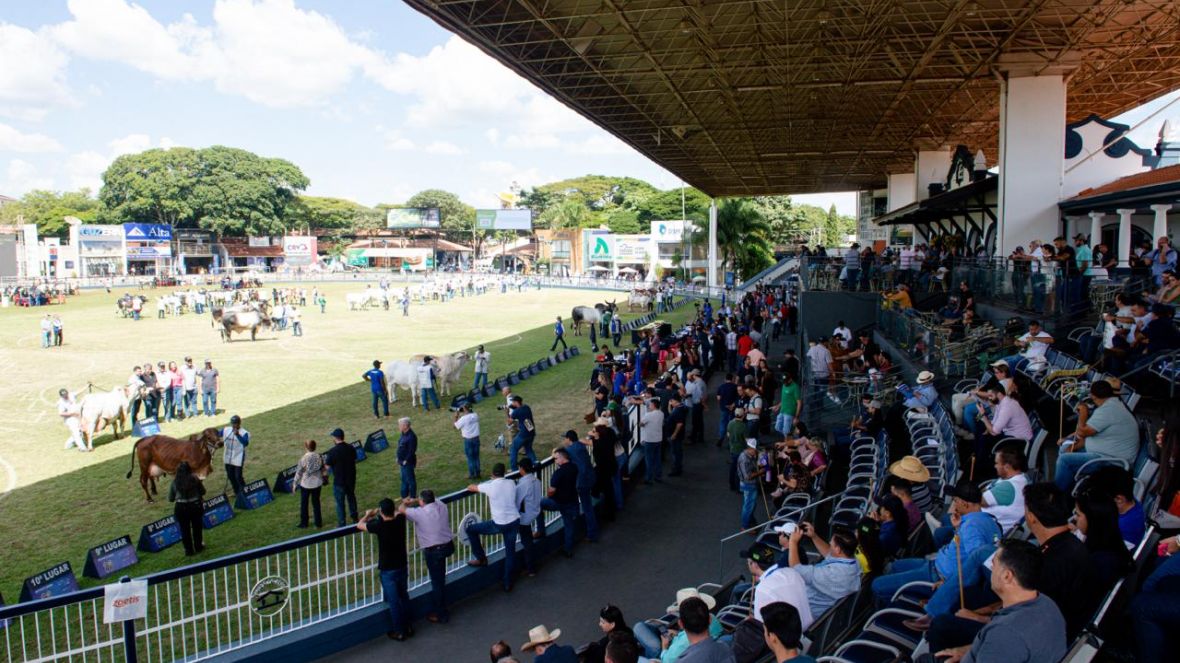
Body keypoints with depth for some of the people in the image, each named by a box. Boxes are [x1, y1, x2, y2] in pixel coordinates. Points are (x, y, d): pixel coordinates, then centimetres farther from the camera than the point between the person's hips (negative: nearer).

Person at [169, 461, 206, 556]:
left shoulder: (174, 482, -5)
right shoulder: (195, 478, -7)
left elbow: (170, 499, 3)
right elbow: (203, 492, 3)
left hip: (181, 508, 0)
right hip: (195, 505, 0)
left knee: (185, 530, 15)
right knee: (197, 527, 20)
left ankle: (189, 550, 23)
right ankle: (198, 547, 32)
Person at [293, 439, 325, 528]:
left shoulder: (303, 459, -19)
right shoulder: (320, 457, -10)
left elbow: (298, 472, -12)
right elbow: (324, 470, 0)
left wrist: (295, 484, 1)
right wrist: (323, 481, 15)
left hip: (305, 484, -3)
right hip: (317, 484, 3)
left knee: (304, 504, 14)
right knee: (316, 503, 16)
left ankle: (303, 523, 23)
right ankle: (318, 522, 22)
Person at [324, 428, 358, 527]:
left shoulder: (332, 451, -22)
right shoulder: (351, 448, -7)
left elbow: (327, 466, -13)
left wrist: (325, 459, 7)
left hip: (339, 481, -5)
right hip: (351, 479, 5)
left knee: (340, 502, 10)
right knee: (351, 497, 25)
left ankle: (341, 524, 19)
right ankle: (354, 517, 41)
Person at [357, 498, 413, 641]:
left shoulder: (379, 526, -23)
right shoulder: (400, 521, -10)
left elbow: (359, 525, -5)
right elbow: (400, 512, 16)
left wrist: (368, 515, 13)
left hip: (388, 570, -5)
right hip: (403, 566, 5)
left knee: (394, 602, 8)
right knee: (404, 597, 20)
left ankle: (399, 632, 18)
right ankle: (408, 627, 31)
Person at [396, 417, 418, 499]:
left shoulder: (411, 436, -26)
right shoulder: (404, 434, 3)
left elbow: (412, 451, -24)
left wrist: (405, 461, -18)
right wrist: (399, 459, 12)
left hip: (408, 462, -9)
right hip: (402, 461, 9)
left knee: (410, 480, 6)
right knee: (404, 479, 22)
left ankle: (413, 498, 20)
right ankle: (404, 496, 37)